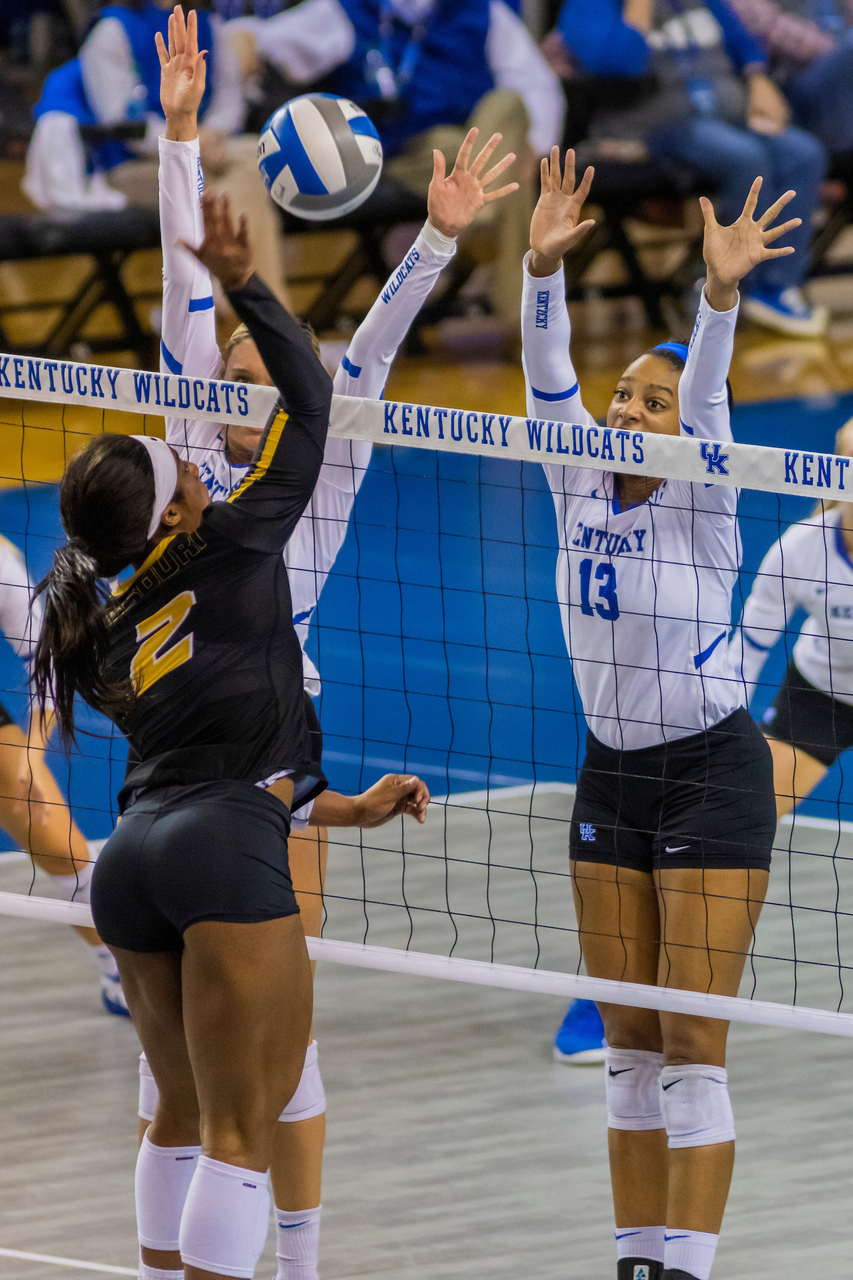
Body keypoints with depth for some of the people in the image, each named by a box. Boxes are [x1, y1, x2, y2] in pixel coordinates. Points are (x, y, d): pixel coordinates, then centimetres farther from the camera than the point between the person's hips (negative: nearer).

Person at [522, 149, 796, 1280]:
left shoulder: (700, 504, -9)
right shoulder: (581, 488, 2)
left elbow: (706, 392, -26)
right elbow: (548, 375, -10)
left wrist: (721, 296, -42)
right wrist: (543, 266, -26)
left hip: (711, 773, -5)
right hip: (610, 774, 6)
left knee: (691, 1050, -8)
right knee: (630, 1049, 7)